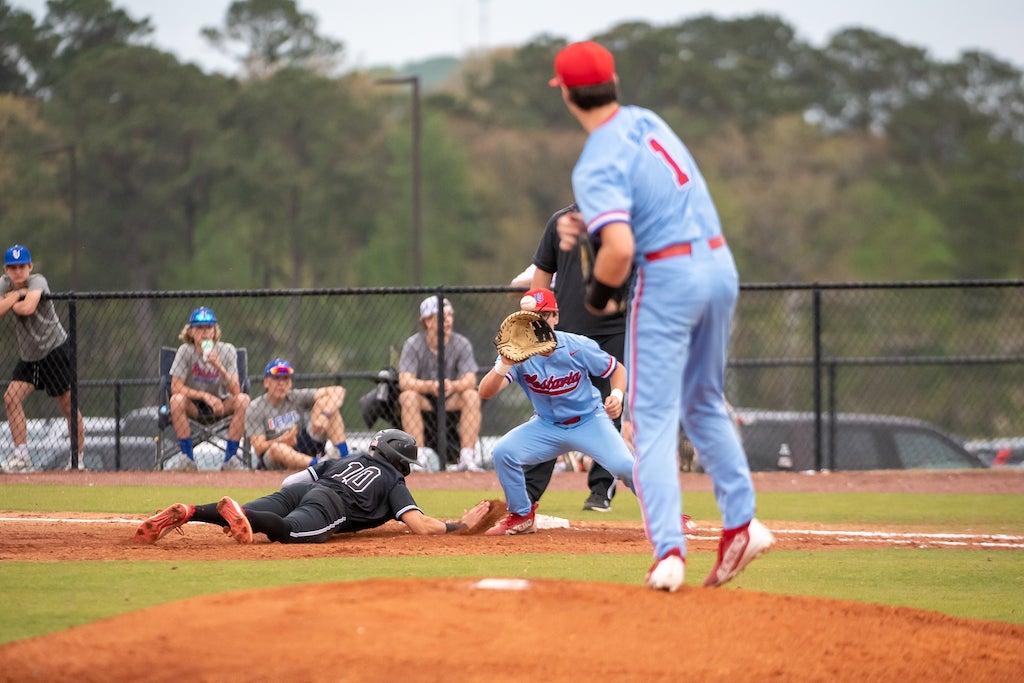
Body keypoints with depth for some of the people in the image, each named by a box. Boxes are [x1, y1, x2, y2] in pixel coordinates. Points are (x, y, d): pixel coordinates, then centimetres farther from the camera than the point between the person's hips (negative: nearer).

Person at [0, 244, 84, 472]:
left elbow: (28, 308, -34)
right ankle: (21, 457, -10)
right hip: (28, 357, 6)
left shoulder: (37, 281, -15)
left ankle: (78, 460, 9)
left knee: (68, 406, -1)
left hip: (56, 350, -6)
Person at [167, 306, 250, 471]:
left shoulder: (227, 351, -11)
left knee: (243, 399, -27)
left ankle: (230, 458, -19)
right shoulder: (185, 351, -12)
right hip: (193, 405, -1)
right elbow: (176, 388, -17)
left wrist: (220, 367, -36)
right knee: (177, 400, -32)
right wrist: (205, 396, -28)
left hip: (220, 405, 1)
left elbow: (235, 391, -20)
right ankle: (188, 458, -23)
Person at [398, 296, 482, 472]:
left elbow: (470, 381, -19)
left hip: (451, 399, 1)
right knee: (408, 396, -33)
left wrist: (453, 386, -42)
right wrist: (431, 386, -44)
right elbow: (404, 382, -25)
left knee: (472, 396, -27)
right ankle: (419, 456, -32)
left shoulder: (461, 344, -10)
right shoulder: (413, 345, -14)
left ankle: (467, 457, -28)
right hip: (424, 399, -1)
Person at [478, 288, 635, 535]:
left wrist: (617, 395, -22)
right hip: (546, 426, 2)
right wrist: (504, 365, -47)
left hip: (589, 421, -2)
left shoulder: (578, 347, -17)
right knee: (503, 452, -21)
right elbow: (485, 392, -28)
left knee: (624, 466, -23)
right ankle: (522, 516, 3)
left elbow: (617, 369, -1)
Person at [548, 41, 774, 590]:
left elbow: (621, 249, -26)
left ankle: (669, 551, -15)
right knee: (703, 403, 22)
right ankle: (741, 522, 13)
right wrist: (586, 225, 14)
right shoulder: (647, 121, 10)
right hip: (720, 266, 8)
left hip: (668, 275, -8)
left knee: (653, 419, -4)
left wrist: (598, 293, -6)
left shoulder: (596, 165, -14)